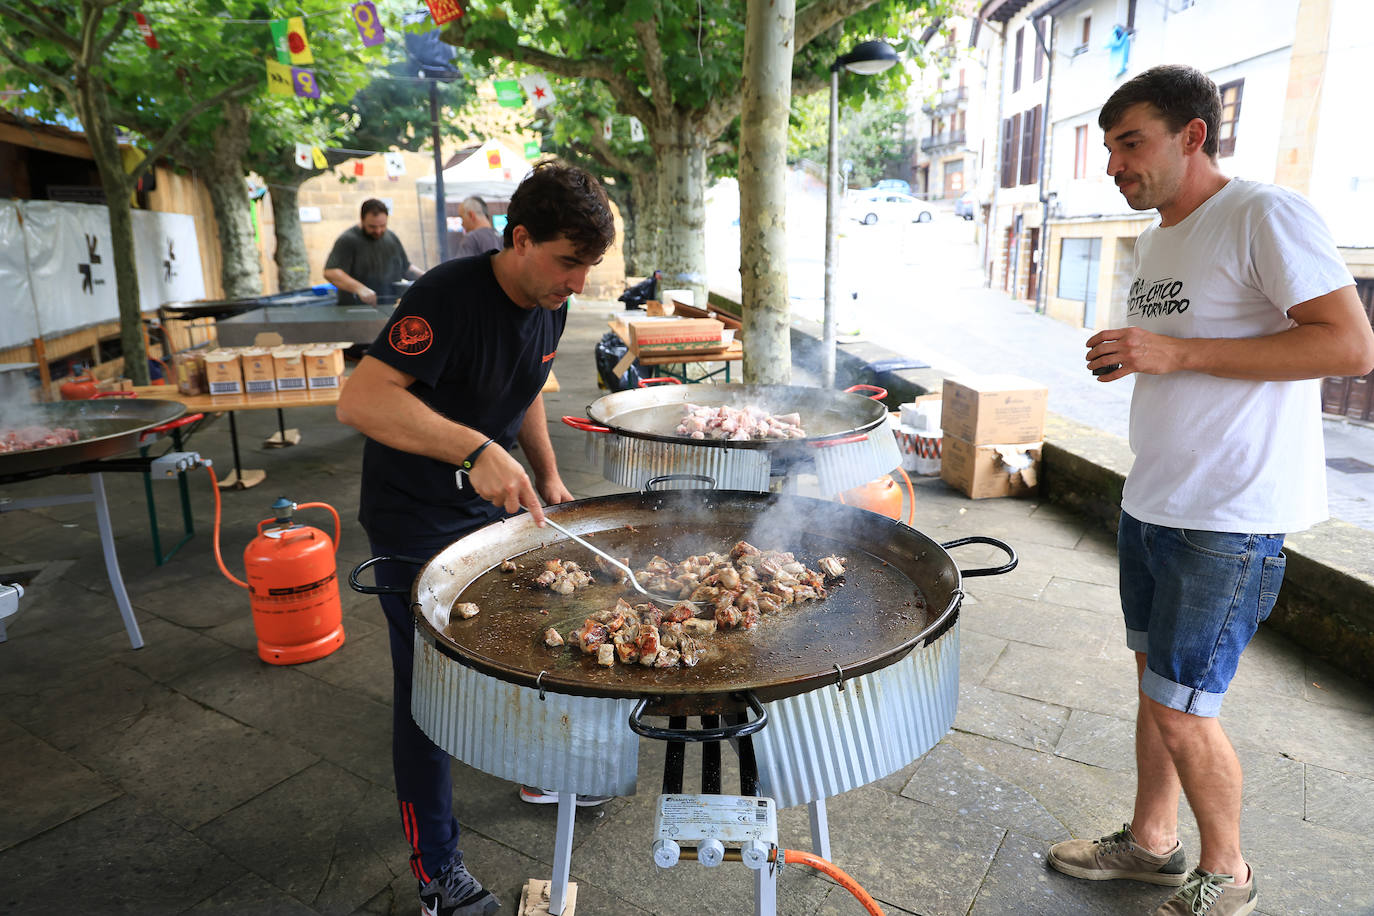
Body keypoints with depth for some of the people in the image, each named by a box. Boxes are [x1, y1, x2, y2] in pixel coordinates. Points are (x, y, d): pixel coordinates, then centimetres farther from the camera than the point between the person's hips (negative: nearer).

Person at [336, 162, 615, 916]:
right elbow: (359, 399, -36)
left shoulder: (549, 304, -2)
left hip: (493, 508, 8)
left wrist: (548, 475, 9)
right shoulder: (449, 297, -27)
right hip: (416, 522, -7)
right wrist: (478, 449, -45)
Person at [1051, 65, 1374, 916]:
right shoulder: (1156, 239, 13)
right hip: (1154, 498, 9)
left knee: (1180, 707, -2)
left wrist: (1176, 352, -24)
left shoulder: (1266, 215, -13)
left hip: (1232, 515, -8)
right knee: (1156, 679, 17)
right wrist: (1127, 358, 4)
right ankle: (1152, 840, 35)